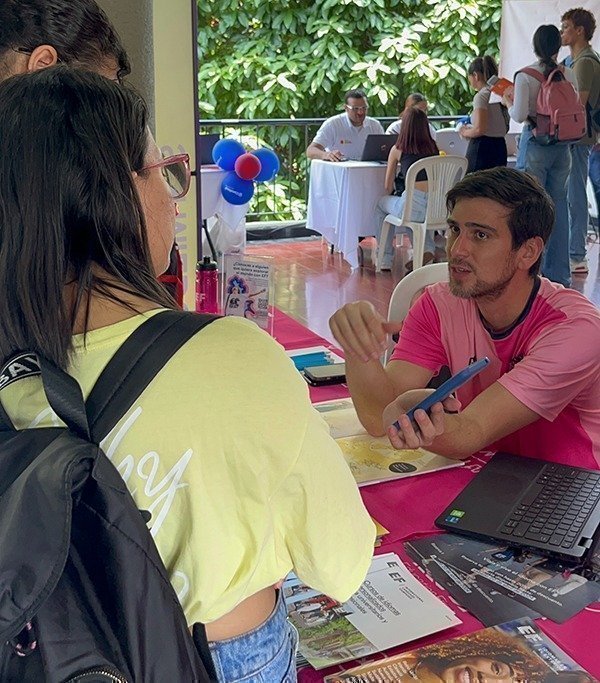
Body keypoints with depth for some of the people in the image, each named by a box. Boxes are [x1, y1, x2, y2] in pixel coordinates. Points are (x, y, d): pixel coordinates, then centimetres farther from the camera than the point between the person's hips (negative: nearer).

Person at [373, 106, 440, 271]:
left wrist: (389, 198, 36)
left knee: (381, 204, 27)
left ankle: (386, 259, 28)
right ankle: (427, 249, 19)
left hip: (413, 205, -4)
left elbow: (388, 186, 13)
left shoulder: (398, 150, 4)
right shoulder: (433, 148, 14)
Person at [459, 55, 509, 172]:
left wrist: (465, 132, 0)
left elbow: (479, 129, -20)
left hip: (482, 148, -9)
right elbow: (505, 128, 18)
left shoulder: (481, 96, -10)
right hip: (500, 146, 9)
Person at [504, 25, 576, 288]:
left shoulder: (525, 76, -11)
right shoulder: (569, 75, 2)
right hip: (562, 147, 4)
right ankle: (559, 273, 18)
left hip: (535, 144, -4)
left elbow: (519, 115, -15)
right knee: (559, 205, 11)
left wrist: (508, 101, 4)